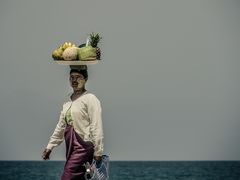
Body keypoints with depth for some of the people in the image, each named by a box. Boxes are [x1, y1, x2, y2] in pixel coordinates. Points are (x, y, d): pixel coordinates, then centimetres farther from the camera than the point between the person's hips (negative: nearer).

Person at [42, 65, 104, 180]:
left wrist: (98, 151, -15)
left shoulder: (90, 99, -8)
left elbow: (96, 127, -12)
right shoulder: (68, 102, 15)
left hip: (83, 146, -7)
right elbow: (61, 126, 19)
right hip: (71, 146, 7)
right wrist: (50, 146, 16)